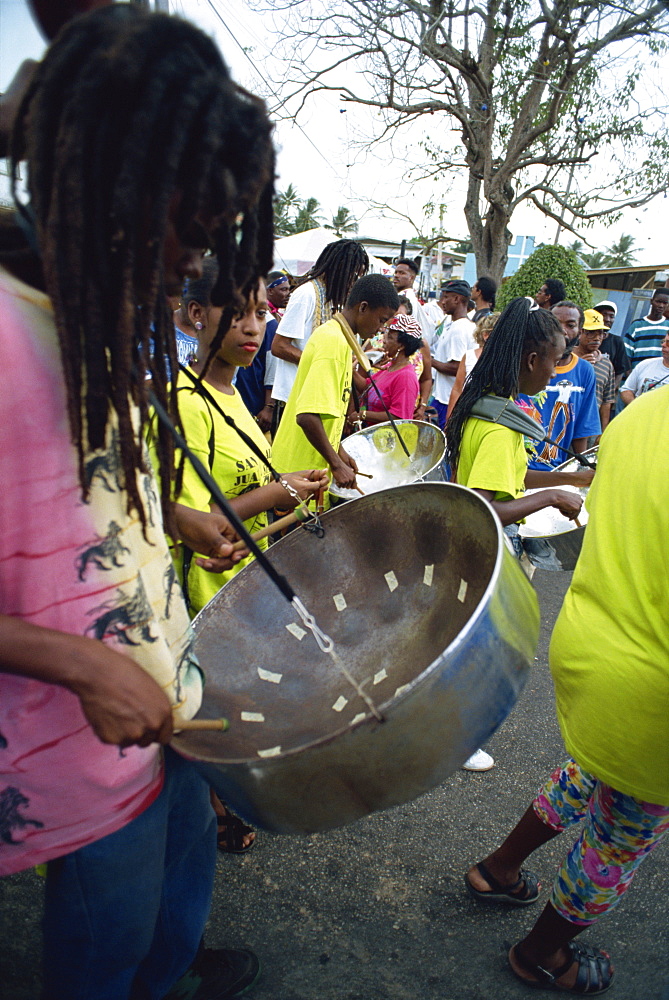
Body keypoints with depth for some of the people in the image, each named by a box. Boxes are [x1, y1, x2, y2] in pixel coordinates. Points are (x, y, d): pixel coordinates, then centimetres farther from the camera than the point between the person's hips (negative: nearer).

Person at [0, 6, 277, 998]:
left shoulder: (101, 319, 4)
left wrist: (178, 519, 5)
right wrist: (84, 666, -26)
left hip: (162, 684, 9)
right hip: (82, 737, -9)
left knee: (189, 839, 31)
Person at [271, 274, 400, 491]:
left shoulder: (334, 334, 12)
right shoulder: (334, 342, -20)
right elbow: (308, 416, -28)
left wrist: (338, 451, 15)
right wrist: (336, 464, -22)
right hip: (302, 471, -10)